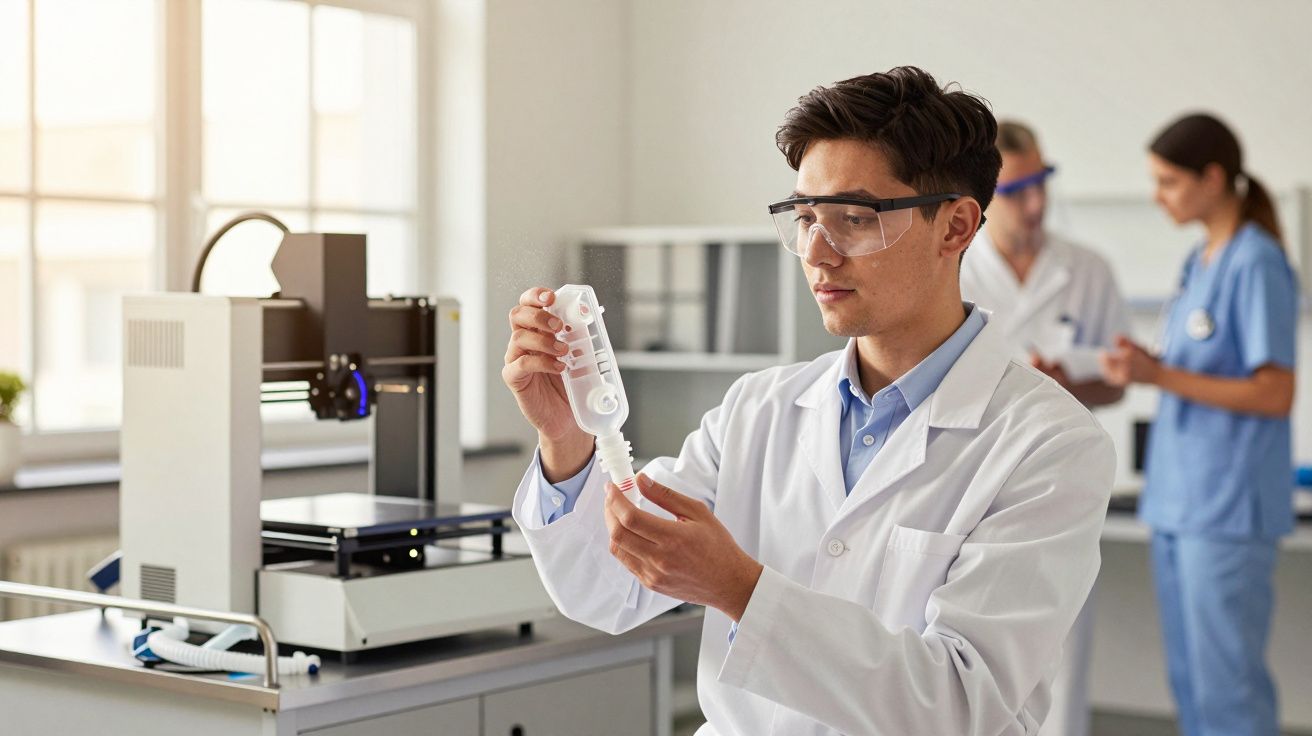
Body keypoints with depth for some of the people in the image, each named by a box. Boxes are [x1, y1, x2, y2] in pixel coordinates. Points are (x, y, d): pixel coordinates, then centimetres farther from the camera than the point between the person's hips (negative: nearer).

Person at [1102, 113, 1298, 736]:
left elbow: (1275, 395, -16)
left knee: (1227, 683, -3)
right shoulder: (1200, 263, 13)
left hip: (1229, 503, -8)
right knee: (1189, 678, 12)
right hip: (1179, 497, 8)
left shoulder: (1257, 265, -12)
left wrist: (1160, 375, -20)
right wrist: (1141, 366, 0)